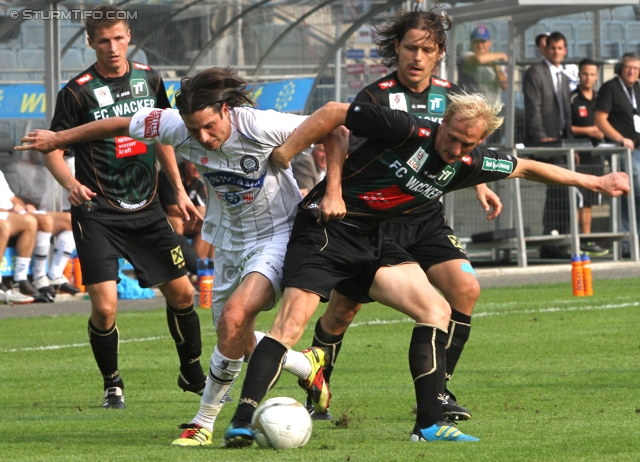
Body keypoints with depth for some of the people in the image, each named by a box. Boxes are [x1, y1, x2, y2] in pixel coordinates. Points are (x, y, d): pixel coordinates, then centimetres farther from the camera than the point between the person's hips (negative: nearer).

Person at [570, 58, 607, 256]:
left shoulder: (600, 99, 15)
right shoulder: (571, 99, -5)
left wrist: (601, 133, 2)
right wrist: (586, 130, -13)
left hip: (595, 156, 6)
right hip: (577, 157, -6)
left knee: (588, 202, 9)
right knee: (576, 202, -10)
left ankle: (587, 241, 12)